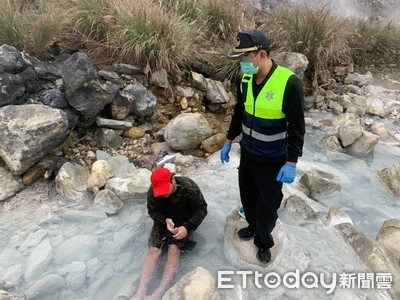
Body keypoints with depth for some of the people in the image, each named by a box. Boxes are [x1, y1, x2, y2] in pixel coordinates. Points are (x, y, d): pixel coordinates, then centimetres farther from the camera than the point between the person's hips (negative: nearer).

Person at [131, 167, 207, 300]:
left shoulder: (189, 188, -29)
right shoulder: (152, 192, -23)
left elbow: (201, 209, -19)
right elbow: (152, 211, -7)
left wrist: (187, 227, -32)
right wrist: (165, 220, -28)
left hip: (183, 222, -2)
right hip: (164, 221, 2)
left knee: (174, 247, -24)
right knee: (153, 249, -16)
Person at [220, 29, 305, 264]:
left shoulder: (289, 82, -23)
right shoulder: (245, 79, -4)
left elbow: (297, 126, -18)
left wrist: (291, 163, -19)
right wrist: (229, 141, 13)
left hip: (273, 159, -5)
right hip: (247, 152, 6)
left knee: (268, 204, 9)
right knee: (247, 196, 21)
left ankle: (264, 241, 35)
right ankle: (254, 227, 48)